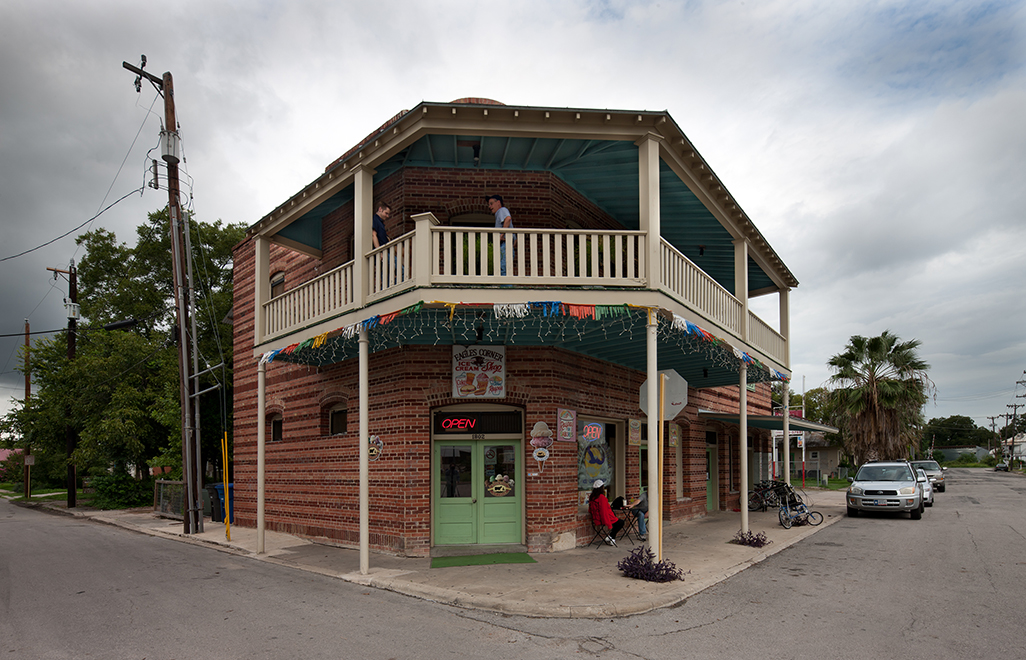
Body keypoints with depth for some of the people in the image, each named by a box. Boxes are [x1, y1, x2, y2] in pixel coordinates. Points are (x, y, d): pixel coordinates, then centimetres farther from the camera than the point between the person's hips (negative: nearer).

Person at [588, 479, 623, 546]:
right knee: (621, 522, 9)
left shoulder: (591, 497, 4)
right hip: (602, 520, -8)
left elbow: (590, 511, 14)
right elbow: (604, 511, -24)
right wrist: (609, 525, -19)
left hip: (595, 520, 8)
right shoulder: (601, 497, -22)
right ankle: (610, 538, 7)